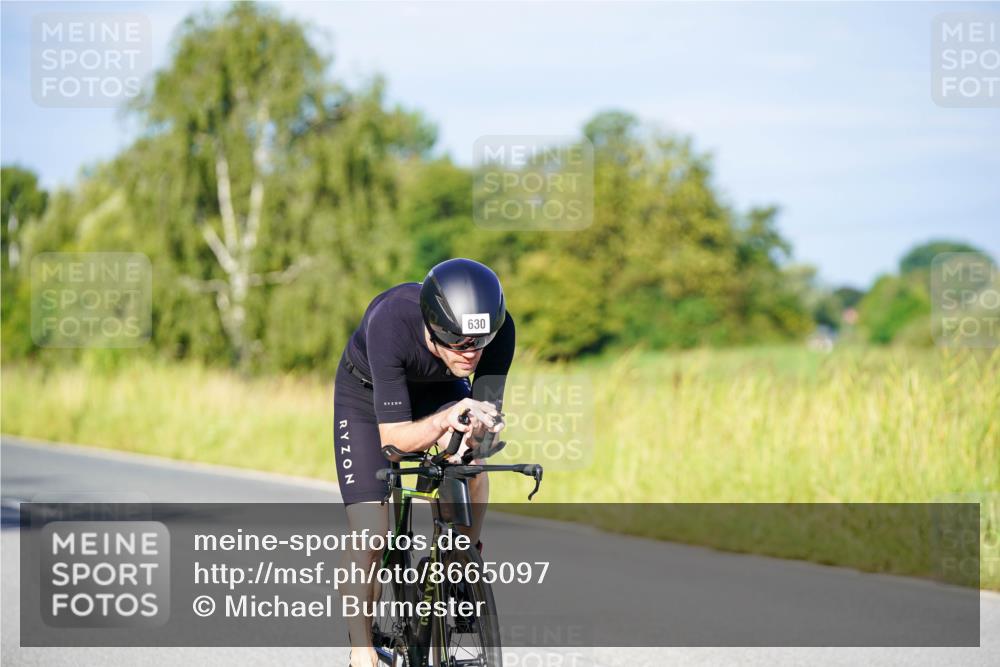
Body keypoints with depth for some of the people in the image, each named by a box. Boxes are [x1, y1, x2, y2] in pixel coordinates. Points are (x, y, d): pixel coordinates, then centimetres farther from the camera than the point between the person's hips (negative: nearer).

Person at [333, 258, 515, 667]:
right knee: (369, 537, -12)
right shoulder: (390, 323, -42)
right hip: (368, 393, -3)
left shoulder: (498, 328, -33)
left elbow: (487, 408, -24)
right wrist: (444, 421, -57)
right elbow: (393, 436, -39)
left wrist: (478, 426, -47)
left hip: (438, 389, 3)